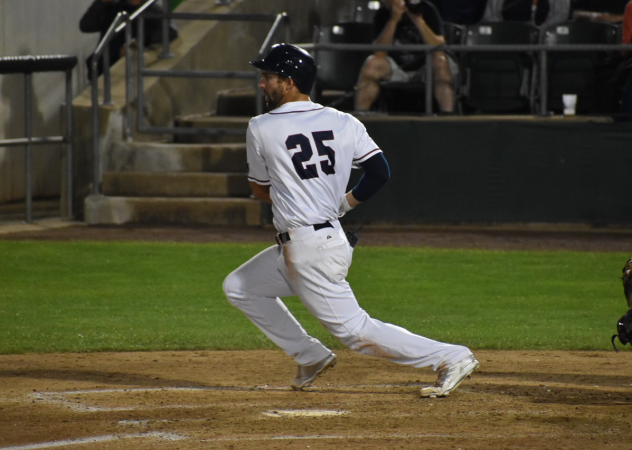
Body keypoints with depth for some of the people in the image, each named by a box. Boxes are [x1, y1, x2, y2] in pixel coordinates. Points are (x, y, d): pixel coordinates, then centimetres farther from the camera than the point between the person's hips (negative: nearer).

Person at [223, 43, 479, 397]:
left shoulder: (262, 128, -8)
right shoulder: (343, 123, 4)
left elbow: (260, 189, 4)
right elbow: (380, 172, -3)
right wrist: (340, 204, 10)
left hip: (310, 251, -8)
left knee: (355, 330, -4)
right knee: (239, 287, 20)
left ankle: (452, 358, -6)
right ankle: (311, 358, 23)